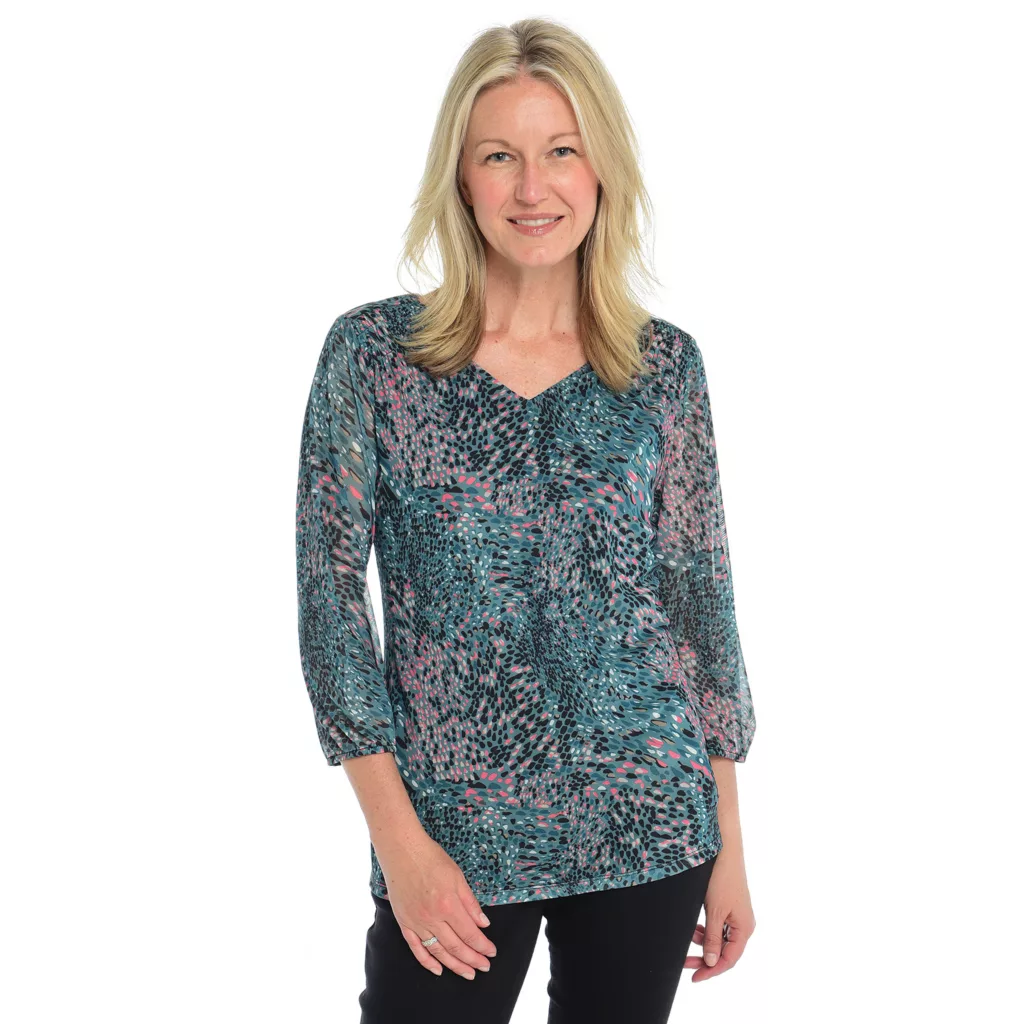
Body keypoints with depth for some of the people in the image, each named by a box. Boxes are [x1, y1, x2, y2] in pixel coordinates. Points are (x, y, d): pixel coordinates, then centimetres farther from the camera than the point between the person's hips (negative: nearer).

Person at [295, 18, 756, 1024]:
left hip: (647, 827, 2)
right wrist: (400, 842, -9)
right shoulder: (372, 352, -5)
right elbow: (329, 597, -5)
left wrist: (729, 843, 6)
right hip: (452, 835, -2)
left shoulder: (665, 364, 1)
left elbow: (702, 597, 5)